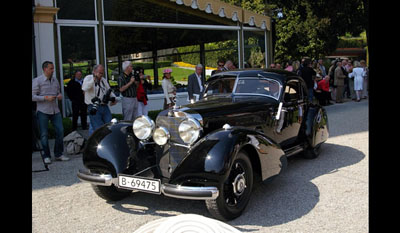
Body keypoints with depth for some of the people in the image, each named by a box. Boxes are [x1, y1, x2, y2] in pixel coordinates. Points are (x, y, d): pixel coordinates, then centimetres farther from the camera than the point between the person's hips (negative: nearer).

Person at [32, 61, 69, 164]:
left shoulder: (55, 80, 12)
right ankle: (46, 156, 13)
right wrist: (46, 98, -18)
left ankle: (58, 154, 12)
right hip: (43, 111, -5)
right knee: (44, 134, 2)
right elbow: (33, 96, -9)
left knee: (60, 131, 0)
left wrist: (59, 95, 0)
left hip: (55, 110, 5)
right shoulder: (37, 81, -6)